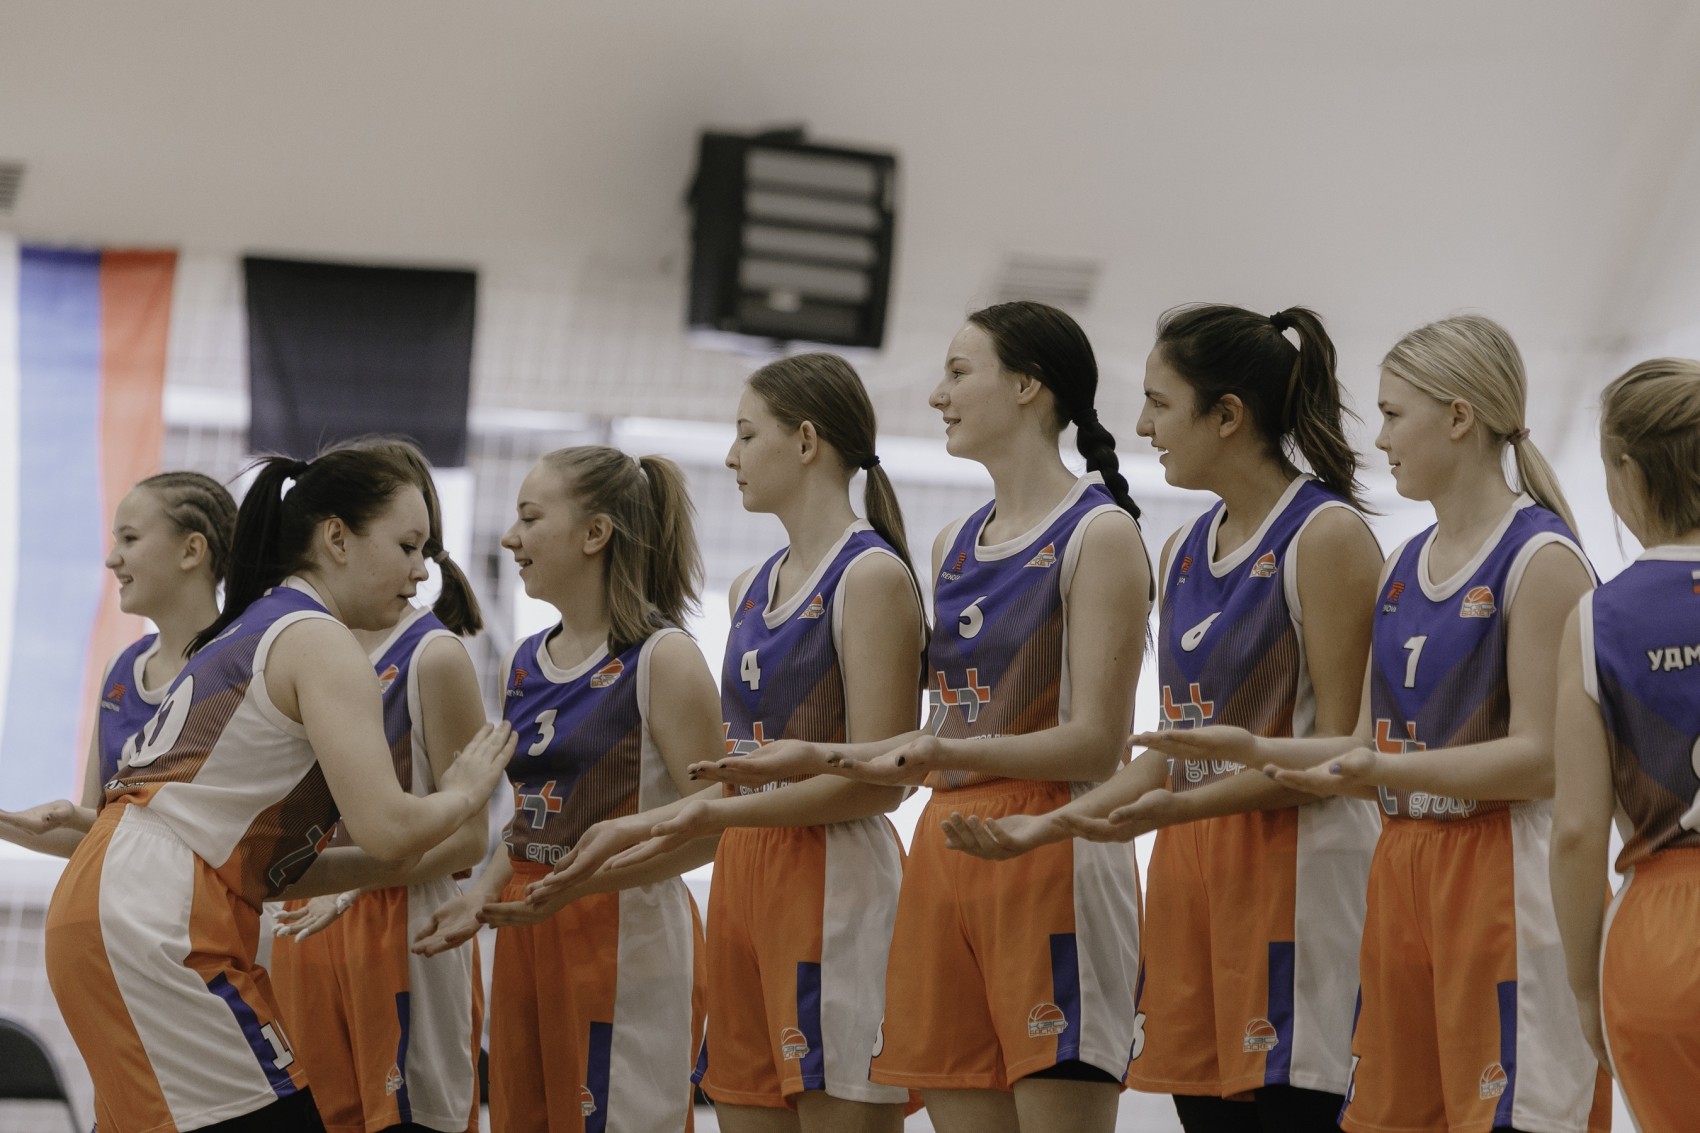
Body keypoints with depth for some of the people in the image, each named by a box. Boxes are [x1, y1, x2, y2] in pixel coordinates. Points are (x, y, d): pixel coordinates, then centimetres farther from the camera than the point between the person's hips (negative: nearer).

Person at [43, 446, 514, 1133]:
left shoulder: (251, 632, 23)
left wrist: (417, 863, 23)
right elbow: (383, 828, -15)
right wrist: (464, 794, 5)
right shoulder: (319, 641, -6)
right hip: (156, 927, -10)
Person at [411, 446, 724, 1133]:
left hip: (629, 938, -7)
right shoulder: (521, 666, 13)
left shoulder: (662, 659, -10)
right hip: (527, 941, 7)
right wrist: (479, 900, 5)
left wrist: (577, 885, -24)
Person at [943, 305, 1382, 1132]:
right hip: (1188, 877, 8)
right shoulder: (1184, 552, 17)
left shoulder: (1327, 536, -8)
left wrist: (1180, 807, -22)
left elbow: (1337, 750, -13)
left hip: (1295, 872, -8)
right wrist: (1050, 825, 9)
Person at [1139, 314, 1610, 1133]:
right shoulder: (1403, 567, 16)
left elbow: (1538, 759, -15)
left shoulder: (1541, 561, -9)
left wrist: (1384, 770, -25)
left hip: (1506, 880, -8)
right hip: (1403, 875, 8)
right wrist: (1255, 751, 3)